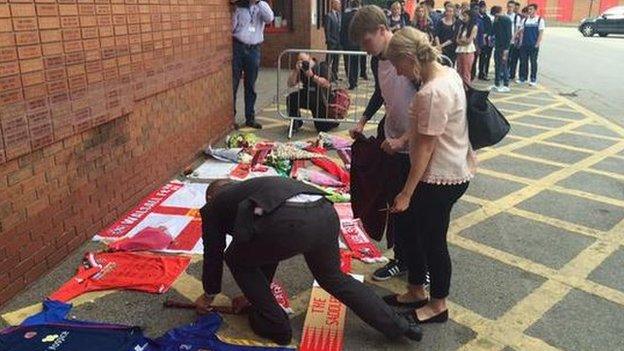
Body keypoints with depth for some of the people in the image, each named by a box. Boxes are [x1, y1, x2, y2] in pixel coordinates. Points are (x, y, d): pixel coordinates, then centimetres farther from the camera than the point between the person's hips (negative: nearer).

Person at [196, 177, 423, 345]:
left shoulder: (213, 206, 28)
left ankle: (275, 325, 28)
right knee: (333, 277, 30)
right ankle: (398, 326, 32)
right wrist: (255, 294, 57)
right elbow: (266, 247, 49)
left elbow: (213, 253, 32)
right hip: (325, 212, 7)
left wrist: (208, 296, 50)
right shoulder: (251, 189, 44)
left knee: (237, 261, 22)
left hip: (287, 220, -7)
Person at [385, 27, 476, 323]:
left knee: (433, 240, 8)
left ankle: (438, 306, 30)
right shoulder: (448, 73, 4)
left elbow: (426, 146, -22)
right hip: (454, 168, 10)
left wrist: (406, 193, -17)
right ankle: (416, 291, 38)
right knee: (412, 229, 20)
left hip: (441, 177, -10)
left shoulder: (431, 92, -25)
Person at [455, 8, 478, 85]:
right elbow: (457, 40, 8)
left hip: (468, 51, -6)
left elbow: (469, 40, -9)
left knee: (466, 73, -5)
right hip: (460, 51, 6)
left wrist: (461, 39, 4)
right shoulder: (461, 26, 15)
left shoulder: (474, 27, -2)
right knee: (459, 72, 4)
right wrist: (464, 40, -8)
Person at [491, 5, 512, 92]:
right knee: (497, 65, 12)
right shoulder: (497, 20, 11)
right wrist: (495, 22, 0)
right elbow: (493, 31, 15)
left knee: (503, 65, -6)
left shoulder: (506, 20, -13)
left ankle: (506, 86, -2)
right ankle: (497, 84, 21)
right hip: (497, 45, 8)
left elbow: (508, 34, -17)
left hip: (503, 46, -8)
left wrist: (506, 48, -20)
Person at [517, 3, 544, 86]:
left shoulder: (540, 20, 0)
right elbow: (521, 31, 12)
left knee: (533, 62, 2)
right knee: (523, 61, 5)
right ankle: (523, 78, 14)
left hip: (534, 45, -3)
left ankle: (533, 79, 9)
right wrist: (521, 41, 2)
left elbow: (541, 33, -4)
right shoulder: (525, 20, 9)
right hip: (524, 45, 3)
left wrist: (537, 44, -11)